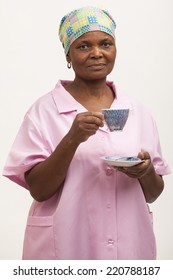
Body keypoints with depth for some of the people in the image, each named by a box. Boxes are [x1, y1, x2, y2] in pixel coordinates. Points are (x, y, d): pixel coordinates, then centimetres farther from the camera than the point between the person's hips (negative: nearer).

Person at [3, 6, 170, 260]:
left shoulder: (138, 112, 3)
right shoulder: (44, 110, -7)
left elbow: (153, 194, 7)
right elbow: (38, 190, -12)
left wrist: (146, 172, -14)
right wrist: (72, 139, -25)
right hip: (66, 248, -3)